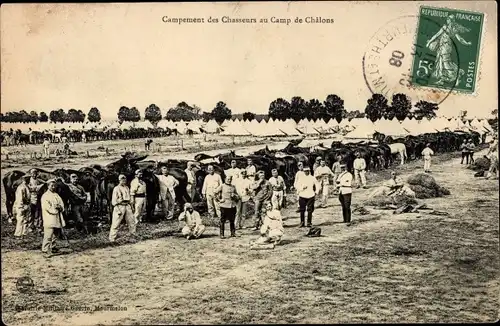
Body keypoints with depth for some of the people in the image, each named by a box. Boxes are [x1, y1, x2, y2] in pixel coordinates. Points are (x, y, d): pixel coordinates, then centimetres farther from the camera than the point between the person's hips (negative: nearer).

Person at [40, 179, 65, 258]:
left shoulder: (56, 195, 18)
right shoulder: (45, 196, -6)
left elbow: (62, 204, 14)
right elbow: (47, 207, -15)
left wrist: (60, 207, -8)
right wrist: (55, 209, -11)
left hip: (57, 219, 8)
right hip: (49, 219, -8)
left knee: (54, 235, 15)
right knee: (48, 235, -13)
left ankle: (52, 248, 26)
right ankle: (45, 250, -13)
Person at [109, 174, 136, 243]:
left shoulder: (127, 188, 13)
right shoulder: (116, 189, -7)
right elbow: (114, 200, -9)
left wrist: (131, 206, 17)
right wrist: (118, 210, -15)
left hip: (127, 206, 6)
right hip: (119, 206, -6)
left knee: (131, 221, 10)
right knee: (116, 223, -8)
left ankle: (133, 234, 25)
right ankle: (112, 238, -4)